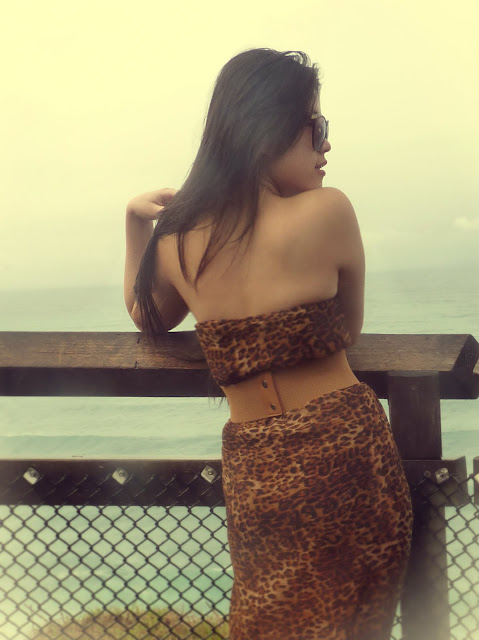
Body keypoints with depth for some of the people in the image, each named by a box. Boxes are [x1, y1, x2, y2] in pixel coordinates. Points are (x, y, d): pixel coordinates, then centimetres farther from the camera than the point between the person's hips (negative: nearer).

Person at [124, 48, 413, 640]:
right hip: (346, 451, -3)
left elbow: (148, 320, 22)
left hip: (254, 475, 3)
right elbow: (350, 330, 5)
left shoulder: (177, 239, 0)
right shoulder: (328, 209, -11)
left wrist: (136, 221, 16)